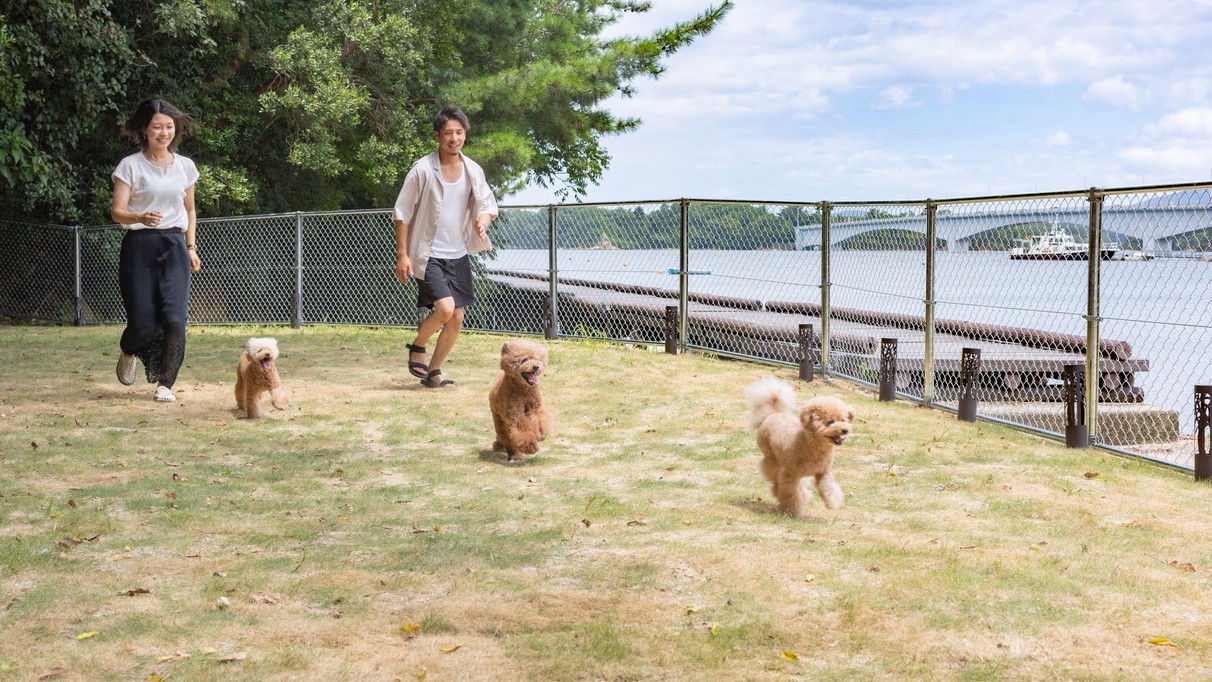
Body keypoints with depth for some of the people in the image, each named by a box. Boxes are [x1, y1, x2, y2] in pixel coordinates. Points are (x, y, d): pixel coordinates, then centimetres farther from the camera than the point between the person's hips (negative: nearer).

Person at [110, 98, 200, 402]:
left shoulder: (185, 166, 9)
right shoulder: (130, 165, -2)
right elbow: (117, 211, -9)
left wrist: (191, 247, 12)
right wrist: (140, 217, -29)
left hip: (174, 245, 2)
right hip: (139, 245, -2)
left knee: (174, 318, -13)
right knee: (143, 322, -5)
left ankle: (165, 383, 1)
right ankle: (128, 354, 32)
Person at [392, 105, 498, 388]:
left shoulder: (473, 170, 3)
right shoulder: (422, 170, -11)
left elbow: (488, 204, 12)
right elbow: (402, 213, -7)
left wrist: (483, 219, -13)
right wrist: (402, 254, -11)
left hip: (458, 255, 6)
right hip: (428, 255, -6)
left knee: (456, 319, 5)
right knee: (445, 308, -21)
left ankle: (433, 372, 21)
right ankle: (417, 346, 8)